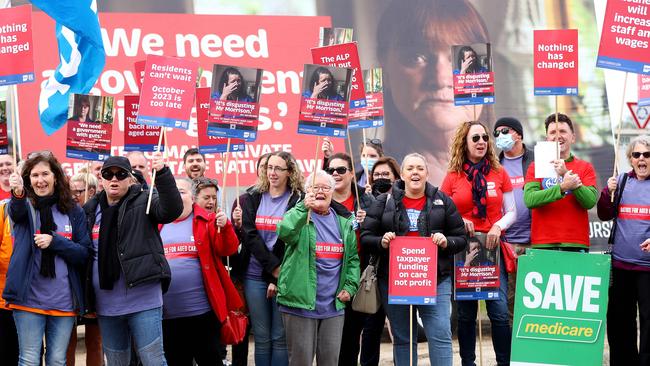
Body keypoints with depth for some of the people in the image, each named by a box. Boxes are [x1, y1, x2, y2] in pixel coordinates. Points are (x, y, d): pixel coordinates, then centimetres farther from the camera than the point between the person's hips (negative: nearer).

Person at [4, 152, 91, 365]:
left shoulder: (74, 212, 6)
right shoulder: (25, 206, 1)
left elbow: (84, 253, 1)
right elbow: (16, 212, -24)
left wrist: (54, 241, -15)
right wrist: (18, 195, -47)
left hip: (63, 300, 2)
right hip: (30, 298, -1)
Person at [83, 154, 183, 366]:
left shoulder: (143, 201, -1)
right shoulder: (91, 210, 12)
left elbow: (172, 210, -21)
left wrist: (162, 174, -34)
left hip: (144, 301, -5)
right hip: (106, 306, 5)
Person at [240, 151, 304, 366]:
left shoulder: (298, 201, -1)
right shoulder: (252, 198, 8)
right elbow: (250, 234, -2)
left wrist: (277, 279, -13)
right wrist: (273, 267, -12)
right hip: (254, 276, 3)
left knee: (280, 337, -1)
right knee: (262, 337, 6)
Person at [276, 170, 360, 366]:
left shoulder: (344, 221, 13)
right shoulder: (298, 215, -2)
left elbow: (353, 258, 18)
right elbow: (284, 232, -25)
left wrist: (350, 287, 5)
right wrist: (304, 208, -38)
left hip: (334, 305, 4)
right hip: (301, 304, -4)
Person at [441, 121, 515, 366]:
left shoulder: (499, 174, 5)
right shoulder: (452, 177, 4)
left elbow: (511, 212, 7)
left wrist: (498, 227, -11)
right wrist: (458, 222, -11)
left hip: (492, 247, 0)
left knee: (499, 311, -8)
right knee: (466, 313, 7)